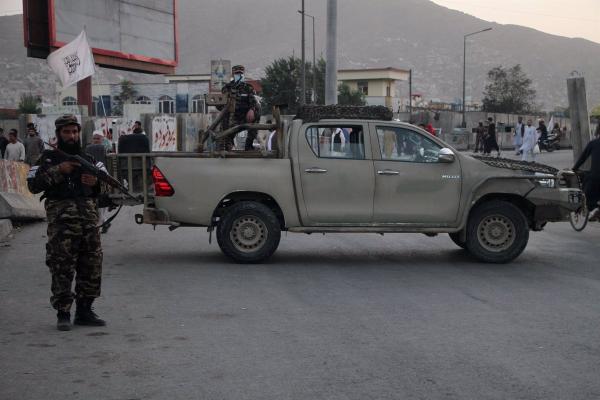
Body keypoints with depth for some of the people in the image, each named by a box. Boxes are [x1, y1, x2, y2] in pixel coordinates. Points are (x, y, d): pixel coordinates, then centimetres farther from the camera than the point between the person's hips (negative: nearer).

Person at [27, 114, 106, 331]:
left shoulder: (88, 159, 22)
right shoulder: (49, 158, 8)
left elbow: (103, 190, 26)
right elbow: (33, 184, -4)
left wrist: (96, 182, 4)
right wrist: (58, 171, -11)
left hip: (89, 216, 5)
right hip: (61, 217, -5)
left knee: (92, 265, 4)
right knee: (62, 268, -8)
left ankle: (84, 310, 15)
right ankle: (63, 314, -2)